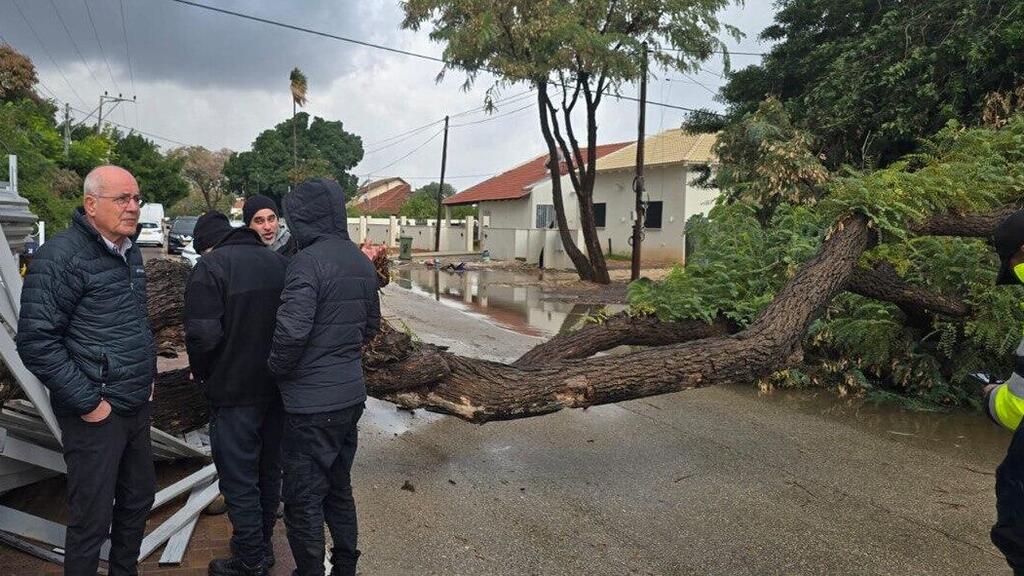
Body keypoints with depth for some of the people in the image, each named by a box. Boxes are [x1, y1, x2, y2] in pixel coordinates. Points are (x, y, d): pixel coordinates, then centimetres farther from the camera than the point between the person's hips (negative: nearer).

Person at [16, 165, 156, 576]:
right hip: (96, 414, -8)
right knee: (93, 519, 4)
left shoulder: (130, 254, 10)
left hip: (137, 408, 8)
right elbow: (36, 342, -19)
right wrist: (87, 403, -17)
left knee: (138, 501, 18)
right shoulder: (62, 256, -16)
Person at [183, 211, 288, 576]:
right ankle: (262, 544, 35)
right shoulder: (278, 262, 5)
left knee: (239, 479, 7)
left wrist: (202, 373, -2)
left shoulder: (211, 265, -13)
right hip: (277, 388, 6)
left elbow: (203, 334, -21)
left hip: (234, 392, -6)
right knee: (269, 470, 19)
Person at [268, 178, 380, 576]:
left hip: (311, 403, -8)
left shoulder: (308, 261, -18)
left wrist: (276, 369, -8)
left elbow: (291, 331, -26)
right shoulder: (361, 261, 8)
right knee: (339, 488, 22)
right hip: (351, 394, 8)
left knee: (303, 499, 6)